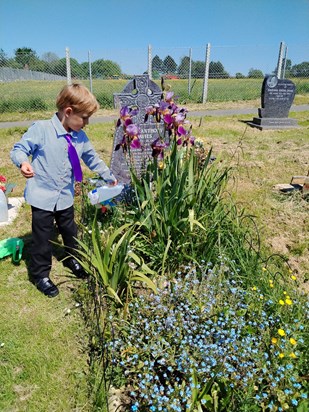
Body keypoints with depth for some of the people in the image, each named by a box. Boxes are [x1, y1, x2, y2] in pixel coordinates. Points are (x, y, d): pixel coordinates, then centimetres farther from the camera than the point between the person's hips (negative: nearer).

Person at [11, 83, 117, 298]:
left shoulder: (80, 137, 1)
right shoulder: (41, 129, -17)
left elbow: (93, 159, 14)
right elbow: (19, 149, -12)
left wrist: (109, 176, 20)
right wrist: (23, 162, -34)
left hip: (66, 196, 6)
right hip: (42, 196, -5)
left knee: (70, 230, 22)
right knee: (43, 236, 6)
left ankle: (72, 258, 47)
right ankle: (40, 274, 26)